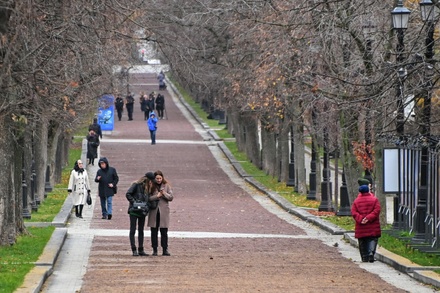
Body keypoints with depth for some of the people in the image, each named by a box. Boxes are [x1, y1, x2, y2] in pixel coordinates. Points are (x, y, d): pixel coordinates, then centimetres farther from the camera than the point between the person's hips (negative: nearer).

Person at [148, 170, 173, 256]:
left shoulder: (166, 185, 5)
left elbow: (171, 197, 1)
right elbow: (148, 198, -6)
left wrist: (164, 194, -15)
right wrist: (157, 196, -17)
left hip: (164, 211, 0)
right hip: (154, 211, 0)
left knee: (164, 232, 1)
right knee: (154, 232, 4)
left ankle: (165, 250, 6)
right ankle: (154, 250, 10)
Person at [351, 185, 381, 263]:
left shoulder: (356, 201, 6)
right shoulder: (374, 199, 1)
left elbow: (354, 212, -3)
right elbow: (376, 211, -9)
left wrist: (360, 219, -12)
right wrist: (369, 218, -13)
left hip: (360, 226, 2)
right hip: (372, 226, -2)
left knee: (362, 242, 9)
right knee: (373, 239, 2)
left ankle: (364, 257, 10)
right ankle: (371, 253, -21)